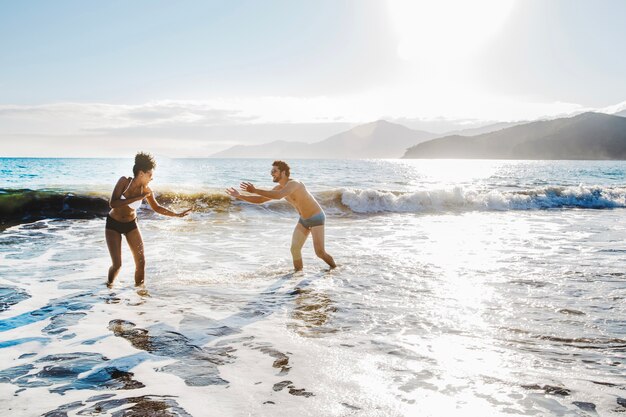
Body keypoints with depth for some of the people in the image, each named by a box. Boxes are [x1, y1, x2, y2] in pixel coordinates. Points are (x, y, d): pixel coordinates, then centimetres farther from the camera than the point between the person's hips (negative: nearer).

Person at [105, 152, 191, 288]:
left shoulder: (146, 190, -11)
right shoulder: (124, 181, -21)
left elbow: (156, 207, 4)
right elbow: (112, 204, -30)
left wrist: (177, 214, -1)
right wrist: (137, 198, -32)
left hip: (131, 225, 3)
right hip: (113, 225, -3)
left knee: (141, 262, -2)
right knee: (117, 264, -8)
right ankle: (109, 285, 21)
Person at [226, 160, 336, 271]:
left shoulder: (293, 184, -28)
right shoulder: (279, 188, 0)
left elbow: (278, 196, -46)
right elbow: (260, 200, 4)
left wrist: (255, 190, -44)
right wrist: (240, 196, -7)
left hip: (316, 218, -8)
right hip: (303, 220, 8)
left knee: (319, 252, -11)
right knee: (294, 249, -2)